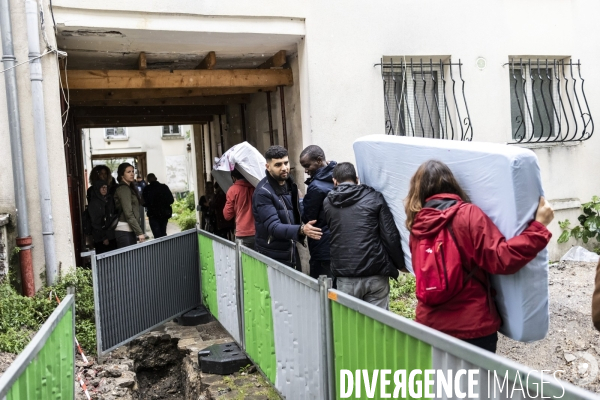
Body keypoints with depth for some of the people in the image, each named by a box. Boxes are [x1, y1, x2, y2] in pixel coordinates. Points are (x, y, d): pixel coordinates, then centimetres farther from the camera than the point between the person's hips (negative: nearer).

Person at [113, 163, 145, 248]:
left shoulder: (130, 188, 18)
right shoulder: (123, 189, -9)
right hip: (124, 230, -8)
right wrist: (139, 232, -18)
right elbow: (128, 214, -16)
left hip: (130, 230, 8)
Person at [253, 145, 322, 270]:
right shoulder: (263, 192, -20)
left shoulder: (290, 184, 4)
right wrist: (301, 230, -41)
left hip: (291, 251, 7)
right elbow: (273, 226, -28)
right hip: (272, 256, -7)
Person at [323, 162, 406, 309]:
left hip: (345, 276, 1)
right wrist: (400, 264, 11)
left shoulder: (327, 203, 8)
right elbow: (391, 236, -1)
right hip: (375, 273, -1)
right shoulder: (374, 198, 2)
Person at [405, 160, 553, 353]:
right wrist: (538, 226, -14)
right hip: (471, 326, -4)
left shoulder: (417, 223, 2)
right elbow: (502, 259, -19)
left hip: (429, 322, 5)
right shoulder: (468, 215, -13)